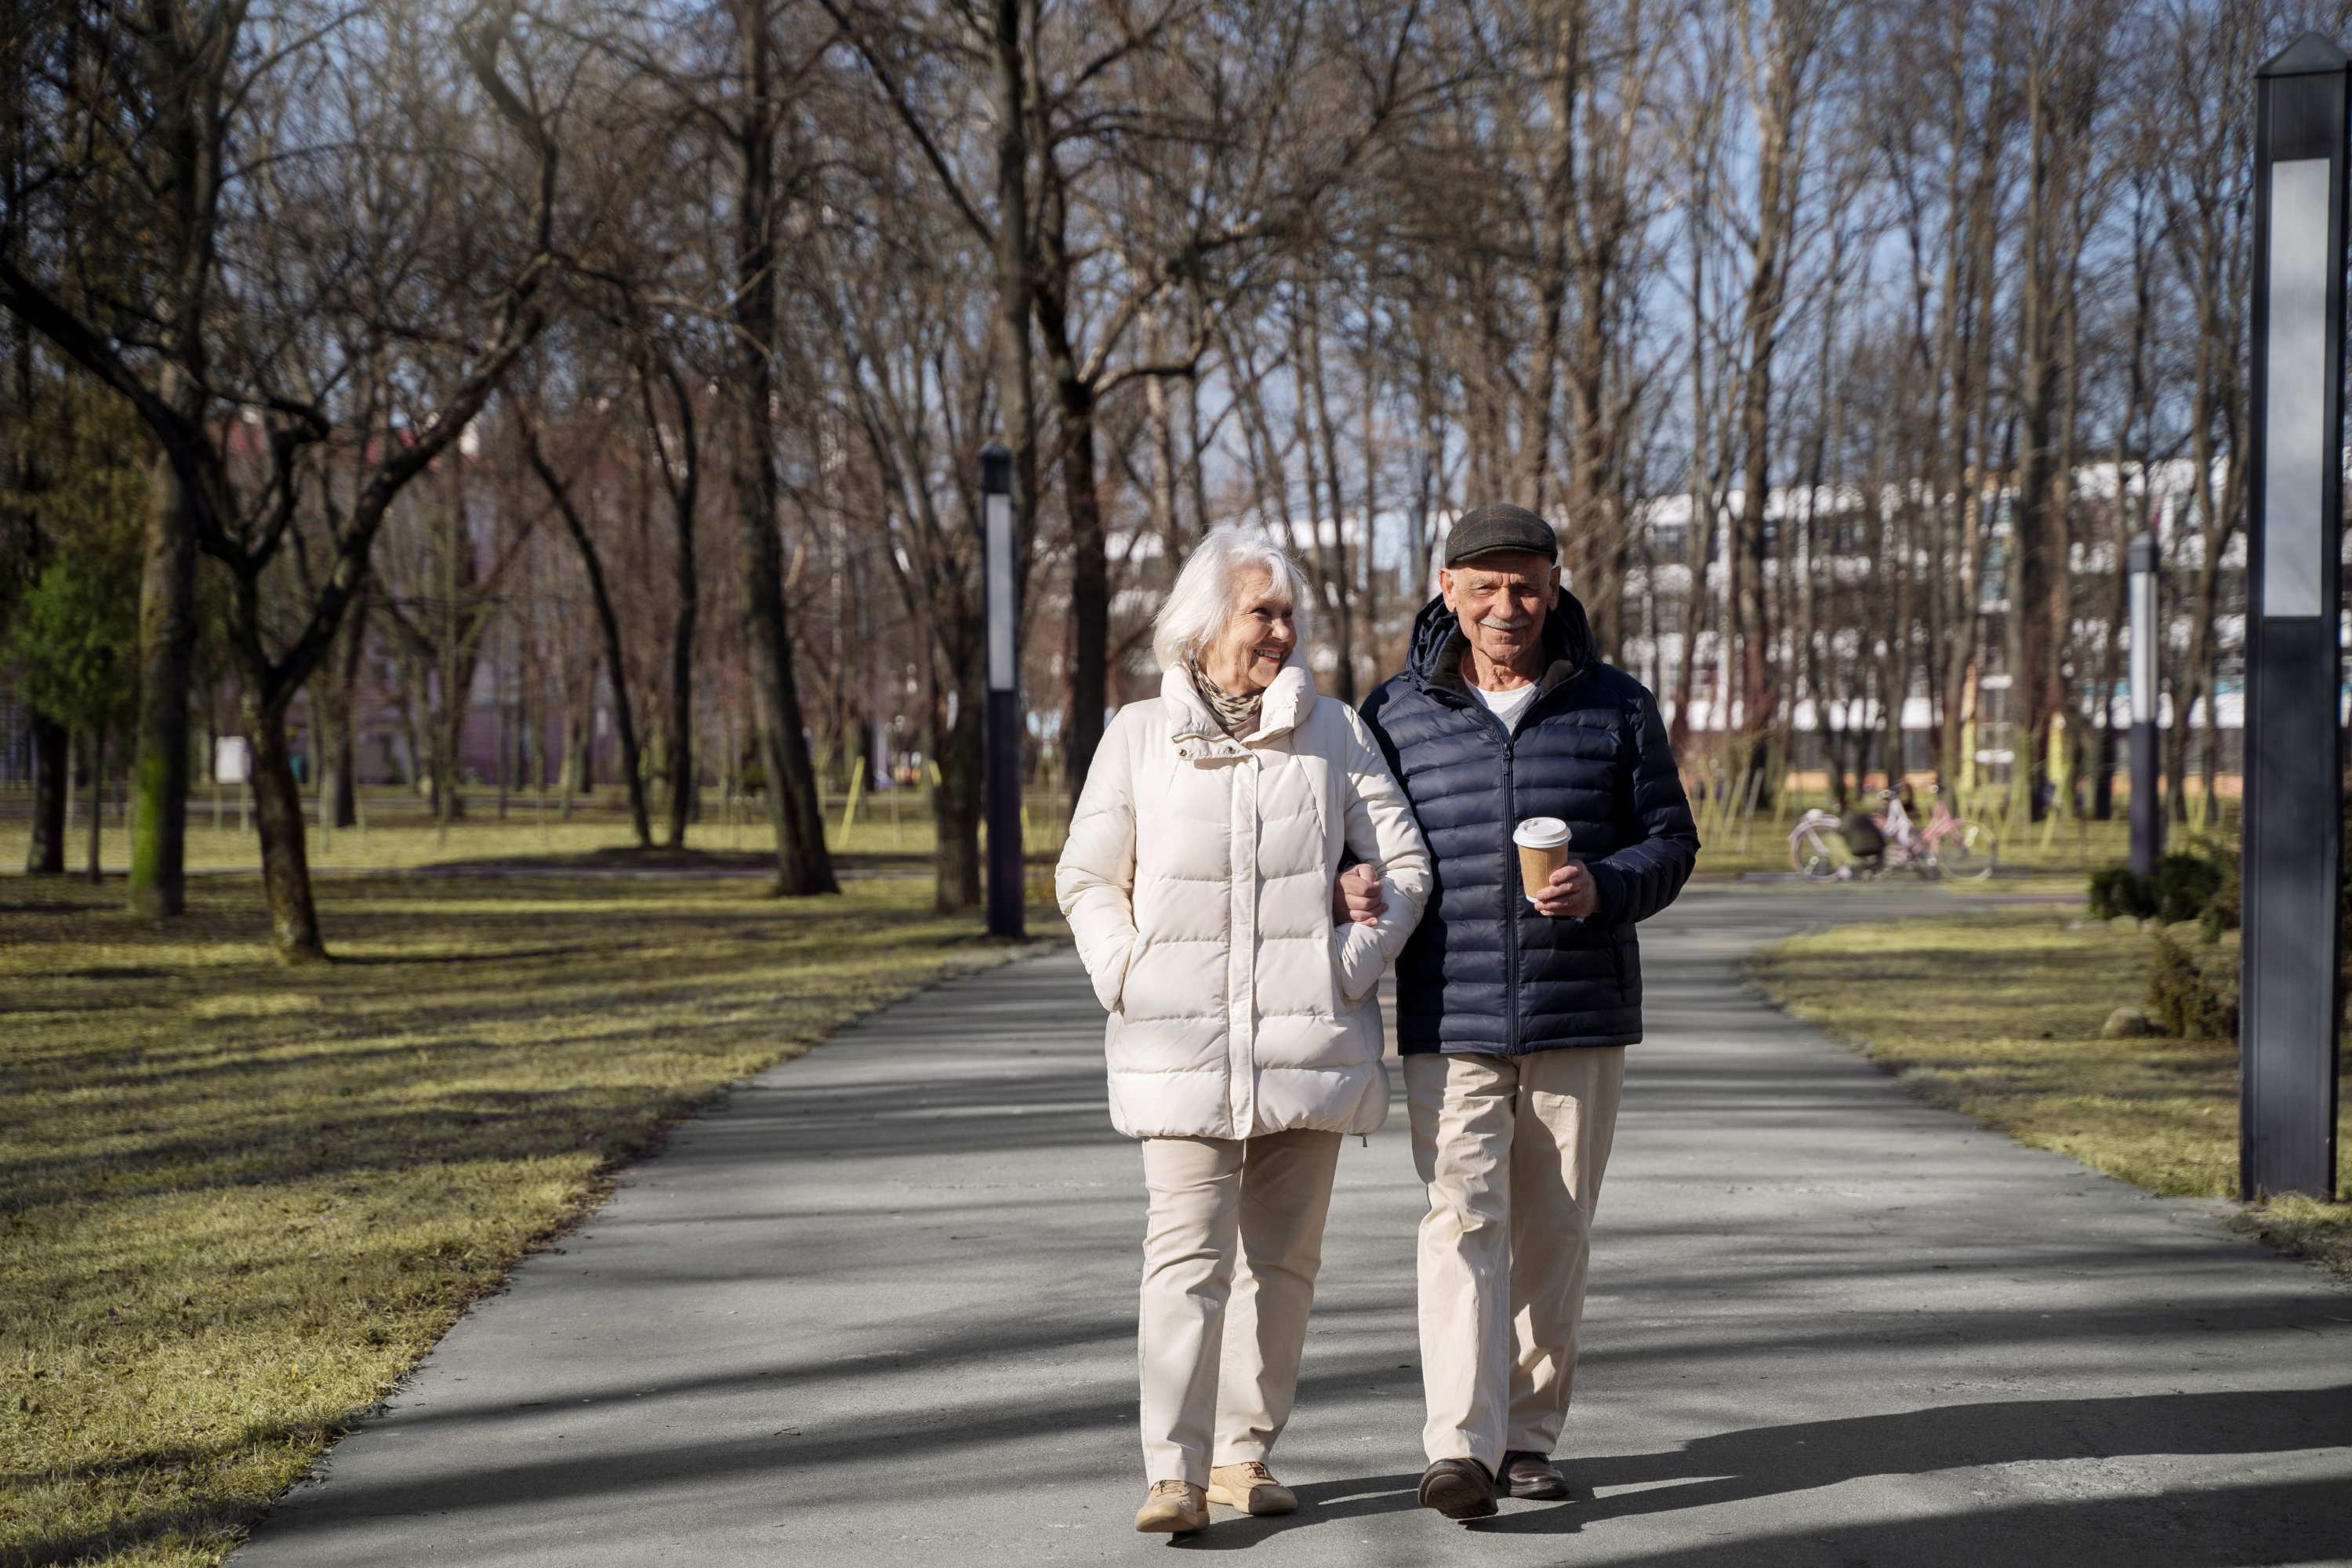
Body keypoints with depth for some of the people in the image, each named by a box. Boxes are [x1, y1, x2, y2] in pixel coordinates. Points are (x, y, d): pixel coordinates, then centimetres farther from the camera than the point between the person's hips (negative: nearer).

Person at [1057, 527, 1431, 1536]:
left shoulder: (1335, 733, 7)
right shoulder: (1139, 737, 5)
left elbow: (1403, 865, 7)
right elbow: (1087, 880, 10)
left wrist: (1350, 965, -5)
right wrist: (1130, 981, -3)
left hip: (1307, 1038, 2)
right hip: (1182, 1042, -2)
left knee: (1281, 1257, 7)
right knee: (1188, 1252, -11)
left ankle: (1243, 1455, 18)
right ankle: (1173, 1473, -14)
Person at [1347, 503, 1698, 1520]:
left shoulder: (1615, 707, 6)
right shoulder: (1396, 714, 5)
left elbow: (1670, 839, 7)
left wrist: (1604, 889, -14)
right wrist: (1346, 888, -10)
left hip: (1581, 1019, 2)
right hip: (1449, 1022, -1)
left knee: (1553, 1234, 8)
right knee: (1462, 1218, -13)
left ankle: (1529, 1436, 20)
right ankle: (1459, 1450, -18)